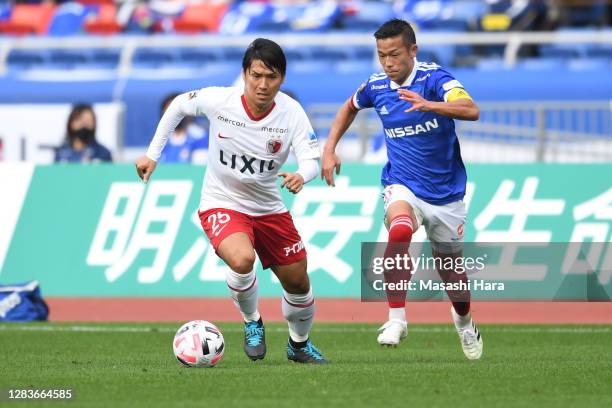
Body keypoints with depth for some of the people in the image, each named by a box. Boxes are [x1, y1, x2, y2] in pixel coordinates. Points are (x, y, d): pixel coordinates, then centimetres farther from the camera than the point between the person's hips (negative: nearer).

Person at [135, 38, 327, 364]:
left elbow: (311, 159, -24)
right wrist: (152, 154, 2)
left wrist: (301, 176, -48)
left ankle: (299, 344, 41)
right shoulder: (218, 100, -20)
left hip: (269, 208, 3)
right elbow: (179, 105, 0)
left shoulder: (291, 112, -18)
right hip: (221, 204, -3)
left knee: (298, 282, 10)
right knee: (242, 259, -33)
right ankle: (252, 323, -3)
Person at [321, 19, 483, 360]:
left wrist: (429, 105, -52)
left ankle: (464, 321, 46)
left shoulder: (435, 78, -17)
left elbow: (472, 111, -35)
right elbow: (350, 107, 22)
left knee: (450, 269, 12)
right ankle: (397, 319, -29)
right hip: (403, 185, 1)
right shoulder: (377, 86, -3)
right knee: (400, 231, -34)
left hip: (446, 191, -1)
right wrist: (329, 149, 12)